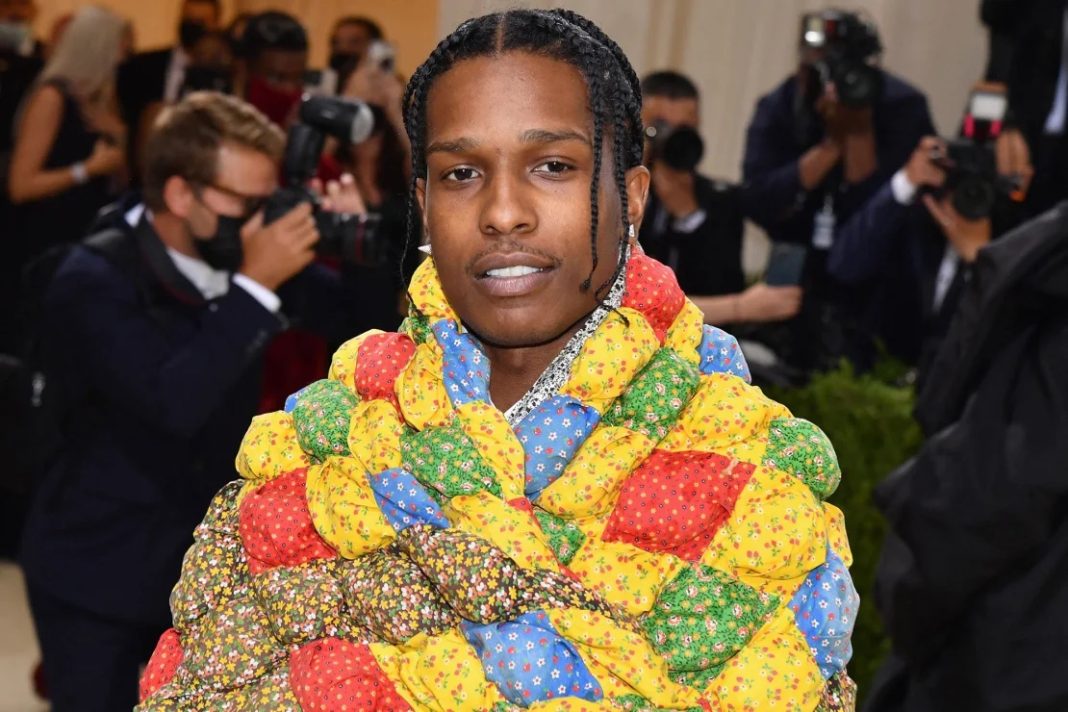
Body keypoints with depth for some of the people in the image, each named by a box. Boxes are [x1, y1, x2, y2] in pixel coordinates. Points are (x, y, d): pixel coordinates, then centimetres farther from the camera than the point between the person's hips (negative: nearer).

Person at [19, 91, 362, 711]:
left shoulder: (239, 257, -5)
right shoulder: (95, 282, -20)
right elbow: (174, 402, -34)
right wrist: (256, 288, -32)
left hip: (206, 560, 5)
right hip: (96, 572, -5)